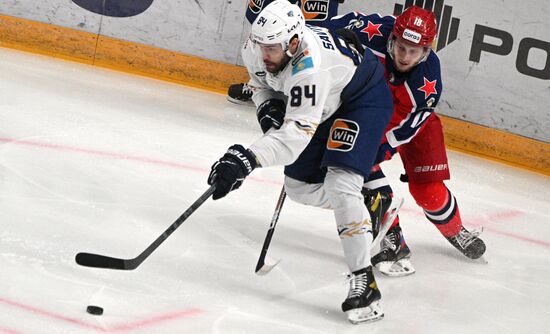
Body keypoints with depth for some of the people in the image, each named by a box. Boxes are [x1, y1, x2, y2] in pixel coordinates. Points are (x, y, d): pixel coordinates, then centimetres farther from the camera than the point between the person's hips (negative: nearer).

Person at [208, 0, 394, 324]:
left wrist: (247, 159, -60)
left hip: (365, 98, -9)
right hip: (324, 103, 9)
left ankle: (364, 283, -23)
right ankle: (361, 210, 38)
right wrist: (268, 108, -14)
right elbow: (261, 81, 7)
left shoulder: (309, 67, -43)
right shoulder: (256, 49, -19)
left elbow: (296, 135, -49)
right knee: (299, 186, 11)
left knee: (340, 185, -26)